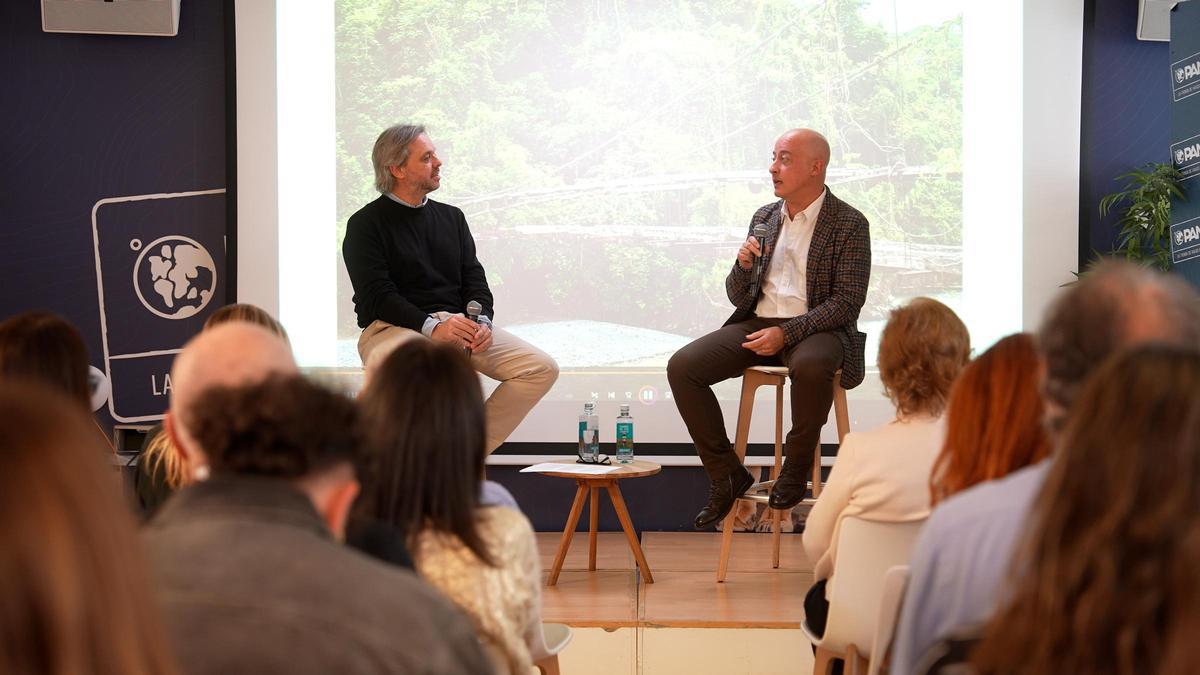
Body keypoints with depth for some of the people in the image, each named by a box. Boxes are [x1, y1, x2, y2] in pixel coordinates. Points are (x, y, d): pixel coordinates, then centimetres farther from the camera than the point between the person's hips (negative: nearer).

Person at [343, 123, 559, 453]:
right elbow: (376, 295, -9)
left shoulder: (451, 217, 20)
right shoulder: (366, 224, 1)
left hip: (456, 324, 6)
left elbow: (474, 277, 14)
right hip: (394, 327, -6)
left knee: (542, 368, -10)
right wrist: (431, 325, -23)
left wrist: (483, 320, -8)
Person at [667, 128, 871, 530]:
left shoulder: (849, 224, -4)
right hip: (757, 323, 6)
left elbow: (847, 302, -12)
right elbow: (737, 298, 16)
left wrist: (786, 333, -22)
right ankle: (727, 475, -6)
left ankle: (796, 470, -17)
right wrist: (743, 266, -8)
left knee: (810, 366, -41)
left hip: (815, 329, -5)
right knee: (682, 367, -16)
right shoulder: (764, 218, 14)